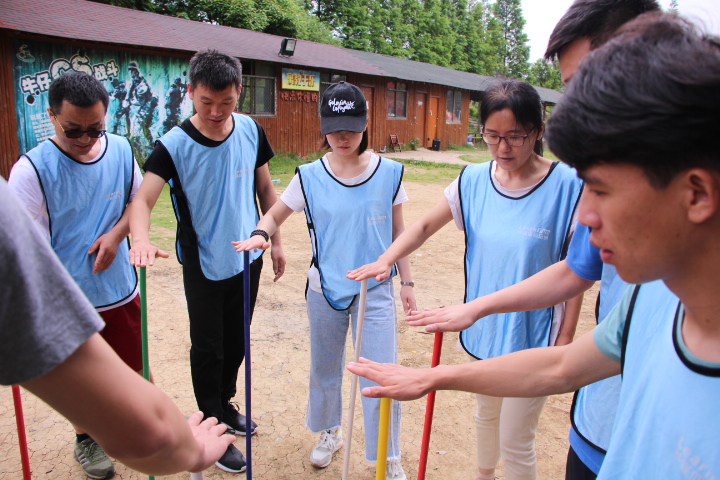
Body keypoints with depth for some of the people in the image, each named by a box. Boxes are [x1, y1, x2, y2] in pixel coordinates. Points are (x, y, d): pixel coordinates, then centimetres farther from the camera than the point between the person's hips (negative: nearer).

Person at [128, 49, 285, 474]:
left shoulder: (251, 131, -6)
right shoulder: (174, 145, -18)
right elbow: (143, 200, -28)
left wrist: (275, 241, 6)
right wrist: (142, 238, -49)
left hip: (247, 258, 4)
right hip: (204, 264, -4)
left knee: (237, 340, 20)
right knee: (208, 347, 8)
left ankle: (225, 404, 44)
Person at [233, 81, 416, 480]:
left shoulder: (389, 173, -5)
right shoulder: (309, 177, -6)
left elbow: (397, 232, 3)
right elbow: (276, 214, 2)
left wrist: (406, 281, 5)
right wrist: (261, 234, -20)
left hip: (375, 290, -1)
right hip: (325, 290, 2)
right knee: (324, 369, 19)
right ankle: (330, 432, 46)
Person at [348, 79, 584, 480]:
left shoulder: (566, 184, -15)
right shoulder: (475, 180, -4)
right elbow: (426, 225, 0)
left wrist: (566, 336, -9)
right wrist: (386, 260, -17)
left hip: (532, 333, -4)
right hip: (484, 324, 5)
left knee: (515, 441, 6)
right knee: (486, 412, 27)